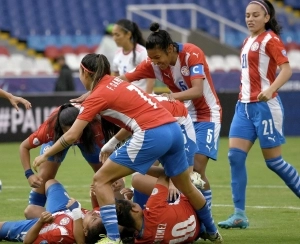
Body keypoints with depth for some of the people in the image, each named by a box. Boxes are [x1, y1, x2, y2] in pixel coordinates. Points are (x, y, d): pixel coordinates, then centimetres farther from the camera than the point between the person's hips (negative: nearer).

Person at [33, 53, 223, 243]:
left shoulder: (99, 94, -1)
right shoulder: (117, 83, 20)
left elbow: (71, 136, -3)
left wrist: (45, 155, 9)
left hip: (151, 135, -8)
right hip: (173, 129, 8)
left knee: (101, 180, 2)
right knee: (186, 187, 27)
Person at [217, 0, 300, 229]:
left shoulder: (270, 39, -8)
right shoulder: (248, 41, 14)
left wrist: (270, 89, -34)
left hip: (265, 106, -7)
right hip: (245, 105, 7)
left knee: (274, 160, -2)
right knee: (235, 156, -4)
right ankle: (239, 215, -3)